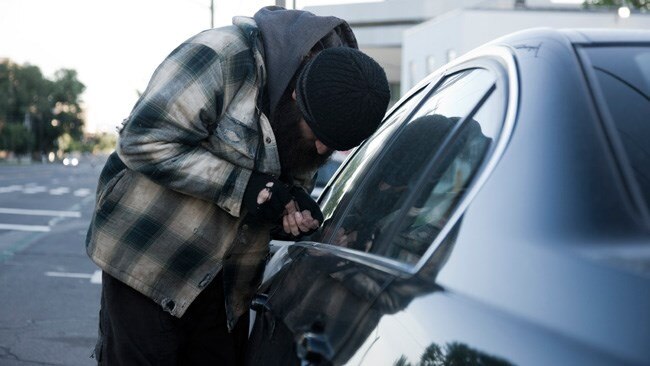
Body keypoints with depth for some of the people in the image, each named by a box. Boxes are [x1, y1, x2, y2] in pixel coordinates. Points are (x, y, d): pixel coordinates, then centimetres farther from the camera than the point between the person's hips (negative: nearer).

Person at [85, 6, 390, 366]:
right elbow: (143, 140, -25)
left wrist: (295, 208, -10)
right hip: (145, 260, -6)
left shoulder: (319, 119, 0)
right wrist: (243, 188, -26)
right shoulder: (226, 56, -22)